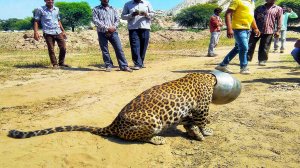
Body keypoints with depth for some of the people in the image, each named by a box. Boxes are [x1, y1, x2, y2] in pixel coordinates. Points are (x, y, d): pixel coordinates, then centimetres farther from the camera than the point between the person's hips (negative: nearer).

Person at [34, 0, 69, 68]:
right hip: (48, 33, -4)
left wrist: (63, 31, 20)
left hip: (58, 32, 4)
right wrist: (36, 32, -11)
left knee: (63, 48, 0)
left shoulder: (57, 9, 15)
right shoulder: (40, 9, 2)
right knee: (51, 49, -2)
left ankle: (61, 63, 16)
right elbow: (36, 21, 0)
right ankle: (55, 64, 9)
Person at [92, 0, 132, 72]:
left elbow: (117, 19, 9)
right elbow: (95, 20, -6)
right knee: (105, 50, 2)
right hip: (102, 33, -2)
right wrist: (107, 28, -14)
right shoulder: (96, 9, 7)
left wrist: (114, 27, -11)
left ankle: (124, 66, -1)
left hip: (113, 32, 2)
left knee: (119, 49, -4)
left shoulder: (113, 9, 17)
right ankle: (108, 66, 13)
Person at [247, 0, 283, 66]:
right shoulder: (259, 8, 14)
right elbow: (254, 18, 15)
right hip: (256, 30, 2)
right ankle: (247, 59, 10)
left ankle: (262, 60, 12)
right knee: (250, 45, 2)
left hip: (268, 31, -2)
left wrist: (278, 31, -4)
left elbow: (279, 21, 4)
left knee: (264, 48, 3)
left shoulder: (278, 9, 8)